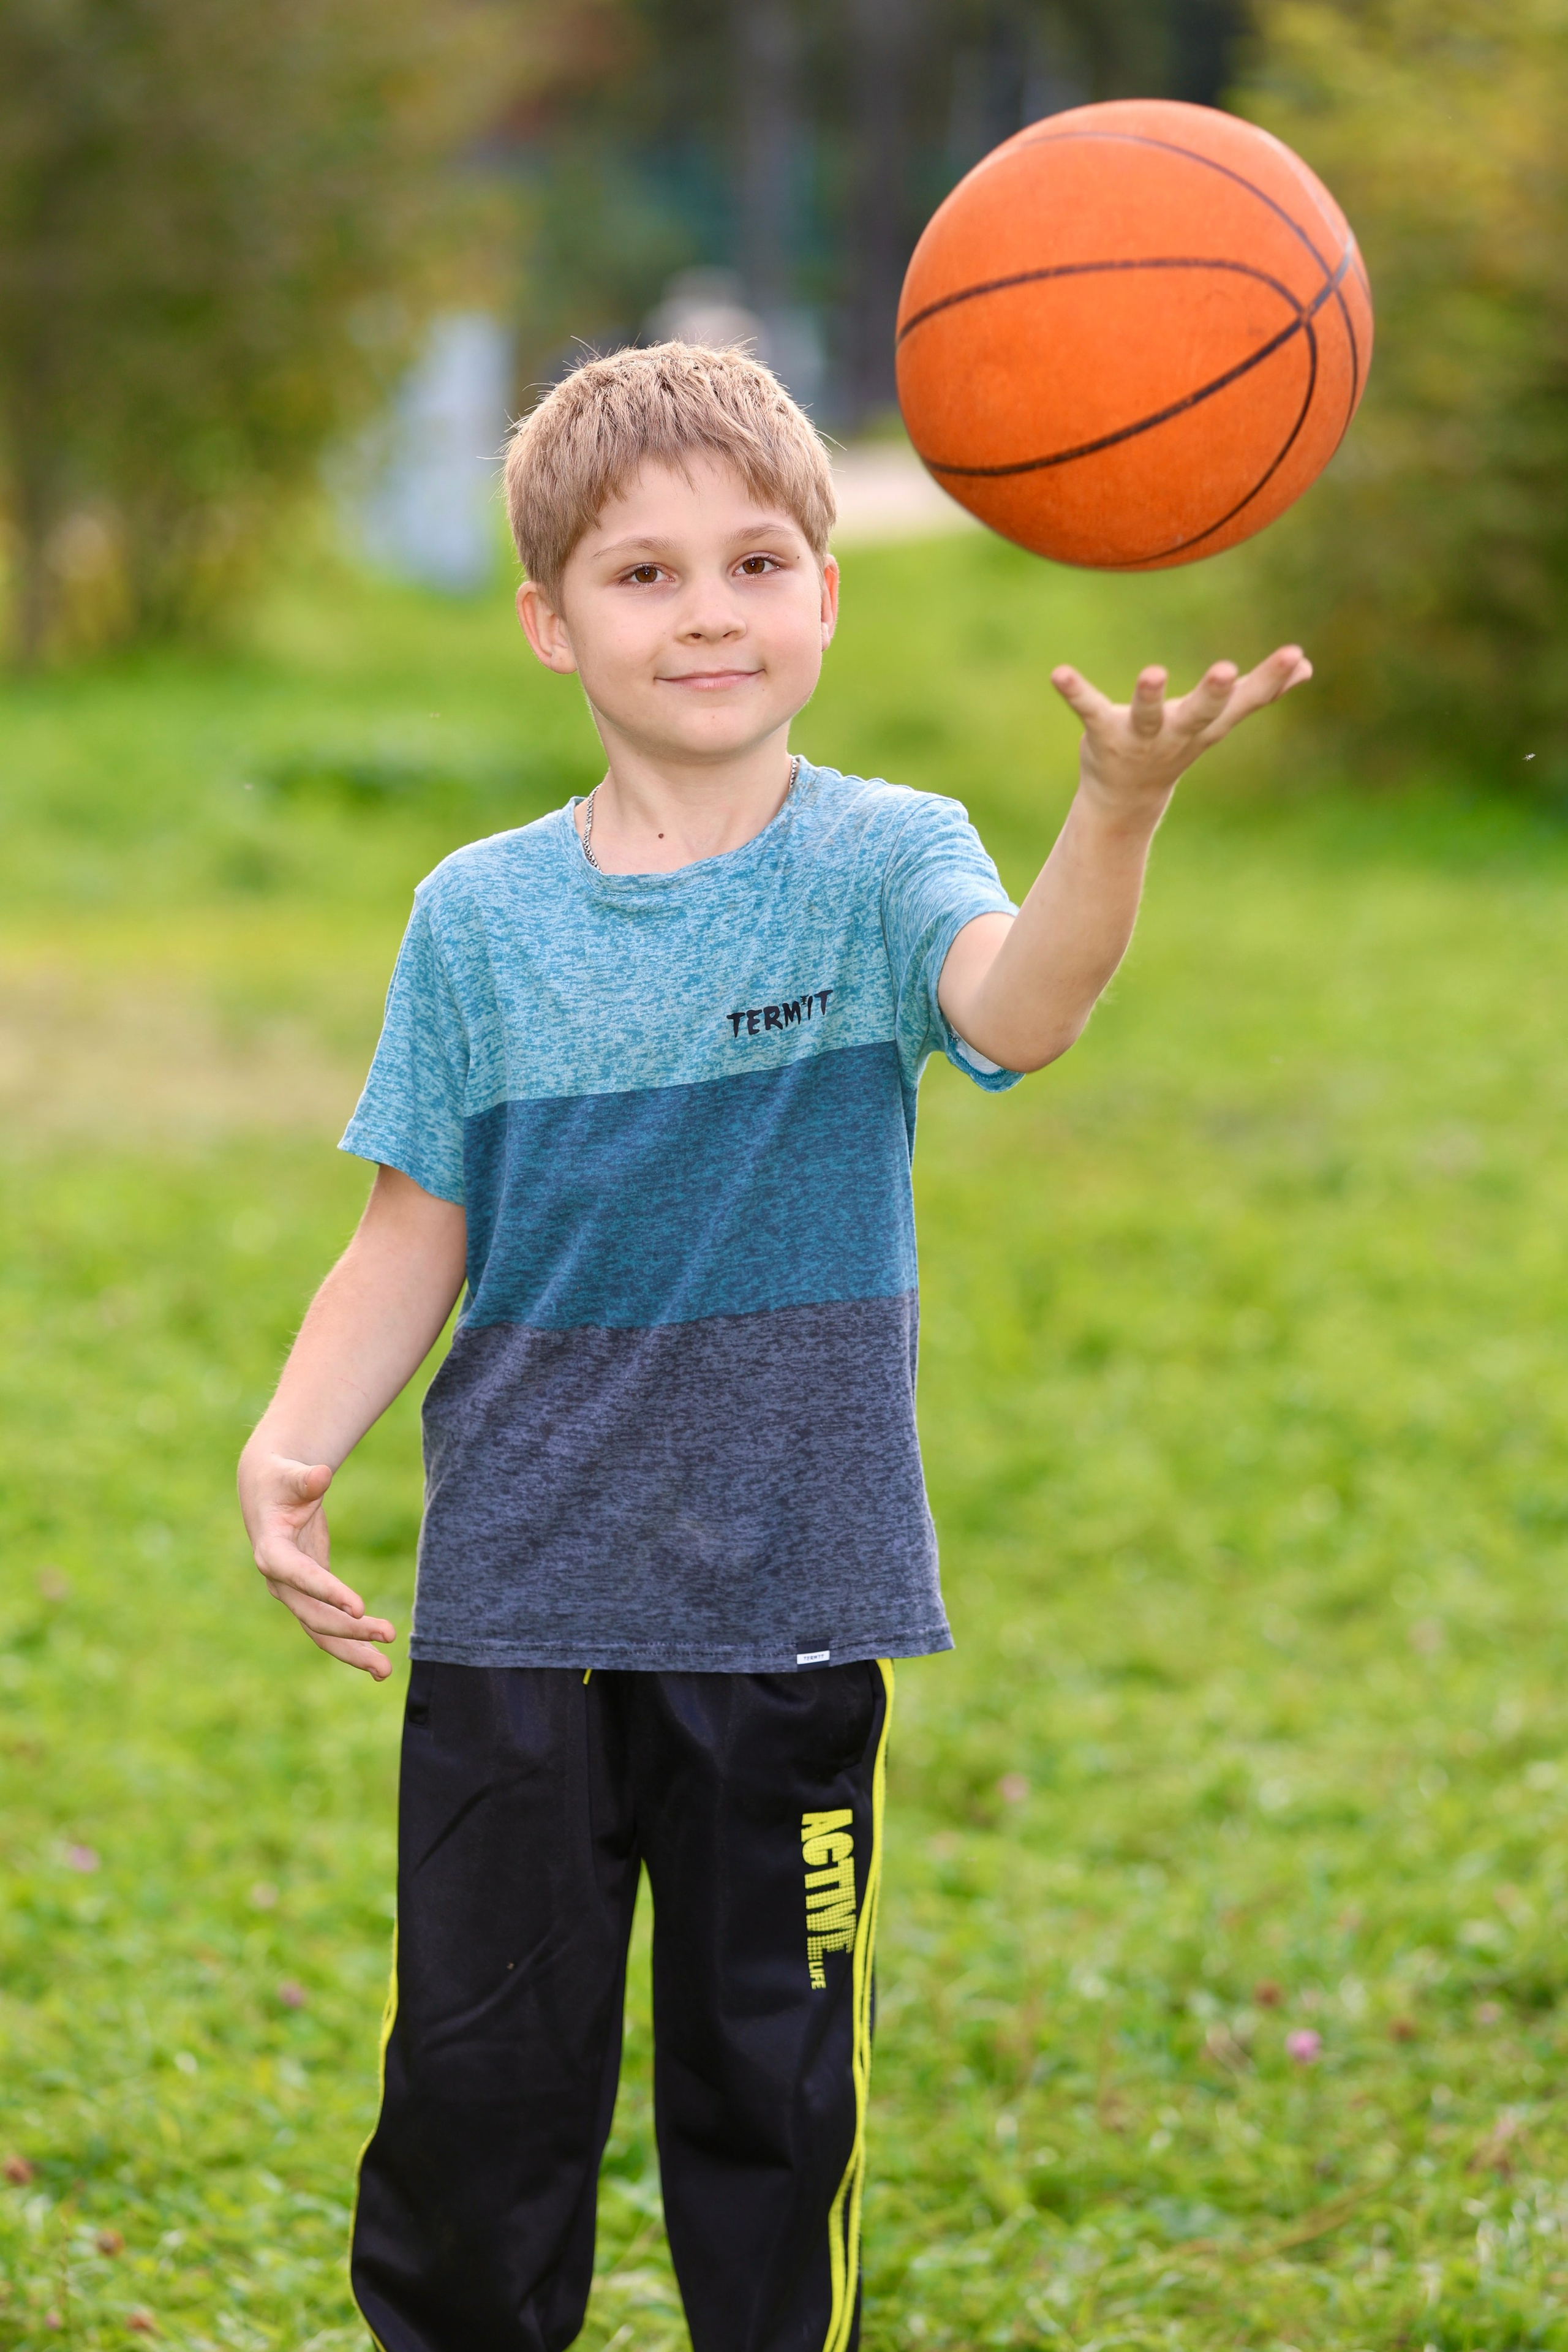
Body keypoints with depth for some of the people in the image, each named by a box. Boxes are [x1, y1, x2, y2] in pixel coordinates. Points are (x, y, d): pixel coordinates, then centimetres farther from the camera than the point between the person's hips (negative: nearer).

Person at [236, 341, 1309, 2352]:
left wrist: (1117, 811, -49)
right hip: (516, 1600, 1)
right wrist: (291, 1449, -10)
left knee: (776, 2085, 9)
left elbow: (1013, 1008, -28)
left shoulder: (879, 863, -6)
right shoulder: (481, 920, 1)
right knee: (478, 2078, 6)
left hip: (795, 1600, -1)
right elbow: (414, 1241, 7)